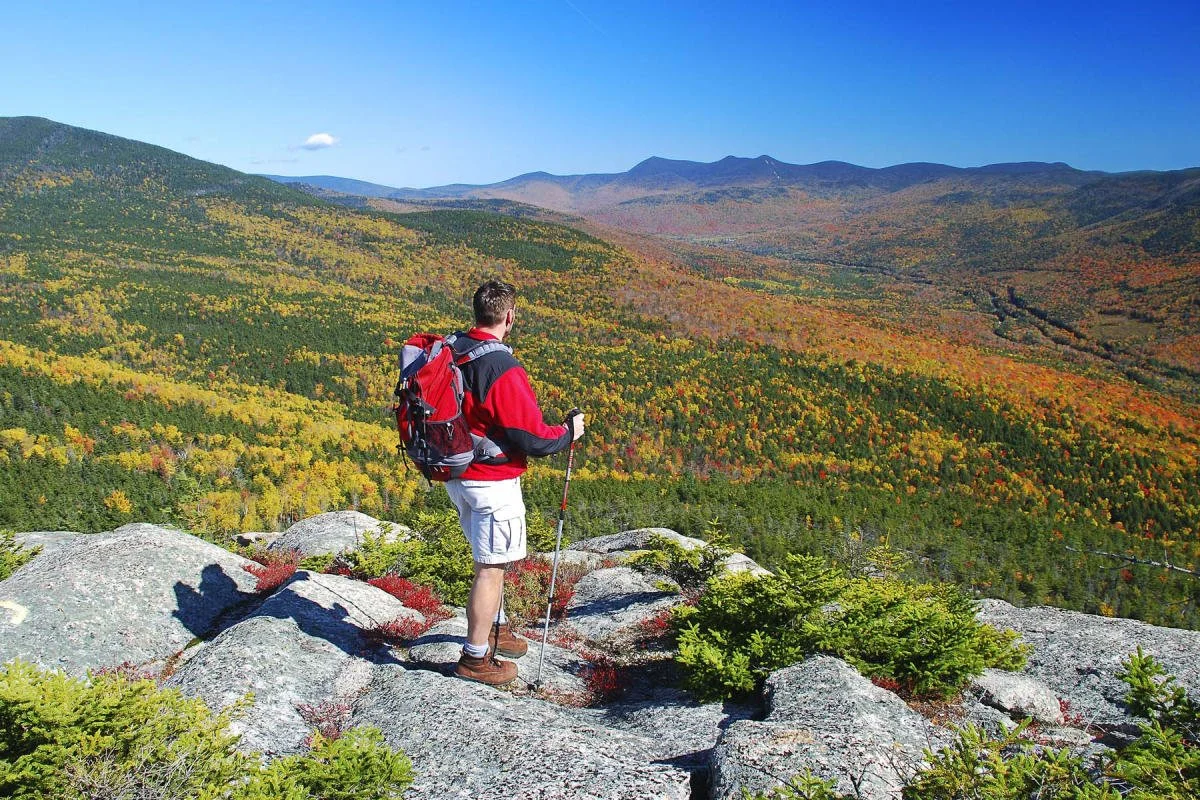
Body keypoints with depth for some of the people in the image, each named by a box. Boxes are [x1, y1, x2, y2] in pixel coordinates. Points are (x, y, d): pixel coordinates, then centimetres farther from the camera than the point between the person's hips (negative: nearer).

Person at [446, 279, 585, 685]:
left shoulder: (450, 353, 0)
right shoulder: (503, 370, -25)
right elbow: (533, 440, -21)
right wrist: (569, 432, -3)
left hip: (456, 474, 9)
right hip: (492, 482, -8)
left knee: (488, 557, 24)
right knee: (491, 567, 4)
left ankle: (495, 628, 41)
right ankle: (476, 658, 15)